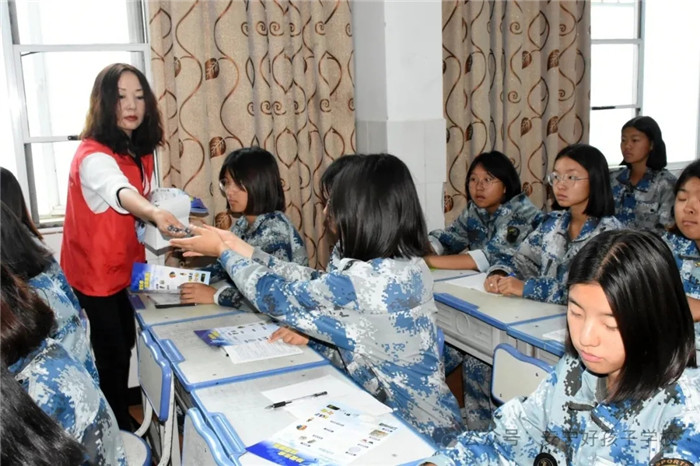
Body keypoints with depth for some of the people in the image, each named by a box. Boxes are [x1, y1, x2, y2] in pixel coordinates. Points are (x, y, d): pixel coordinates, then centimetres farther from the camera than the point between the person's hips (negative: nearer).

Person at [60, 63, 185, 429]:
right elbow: (121, 193, -49)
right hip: (93, 274, -8)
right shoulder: (93, 156, -26)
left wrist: (163, 213, -1)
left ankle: (121, 425, 36)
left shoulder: (140, 152, 0)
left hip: (119, 269, 8)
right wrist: (155, 213, -67)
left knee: (124, 345, 18)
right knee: (110, 354, 1)